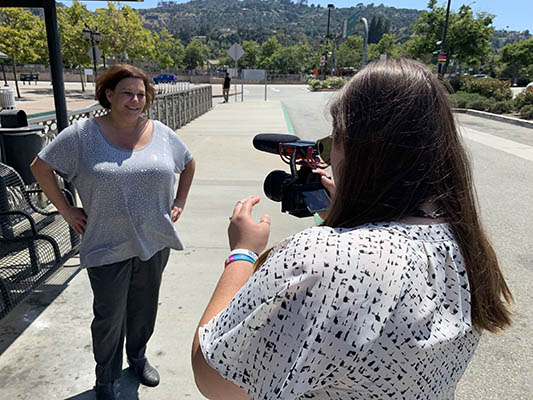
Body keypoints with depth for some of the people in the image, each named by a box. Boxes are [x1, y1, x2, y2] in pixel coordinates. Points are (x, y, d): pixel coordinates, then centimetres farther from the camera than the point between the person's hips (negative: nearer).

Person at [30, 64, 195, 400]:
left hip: (155, 242, 3)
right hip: (108, 247, -2)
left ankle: (138, 357, 46)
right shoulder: (83, 135, -8)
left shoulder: (162, 134, 1)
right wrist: (67, 211, -3)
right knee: (110, 318, 10)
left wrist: (179, 203, 9)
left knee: (144, 308, 19)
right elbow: (41, 167, 1)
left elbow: (189, 163, 16)